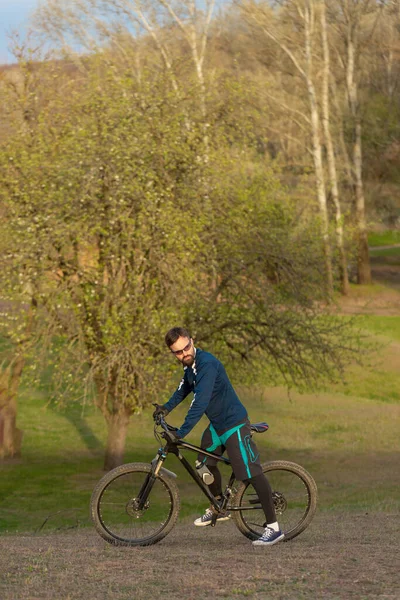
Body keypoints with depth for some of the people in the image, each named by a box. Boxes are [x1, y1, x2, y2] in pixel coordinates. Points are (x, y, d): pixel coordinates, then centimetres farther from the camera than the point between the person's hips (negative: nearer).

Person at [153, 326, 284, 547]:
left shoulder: (207, 364, -27)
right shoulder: (190, 364, 3)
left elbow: (200, 402, -33)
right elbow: (185, 386, 25)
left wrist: (180, 433, -34)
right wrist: (167, 407, 14)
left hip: (234, 423, -10)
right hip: (216, 424, 10)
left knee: (251, 473, -13)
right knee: (205, 463, 21)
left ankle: (273, 527, -12)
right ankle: (219, 508, 42)